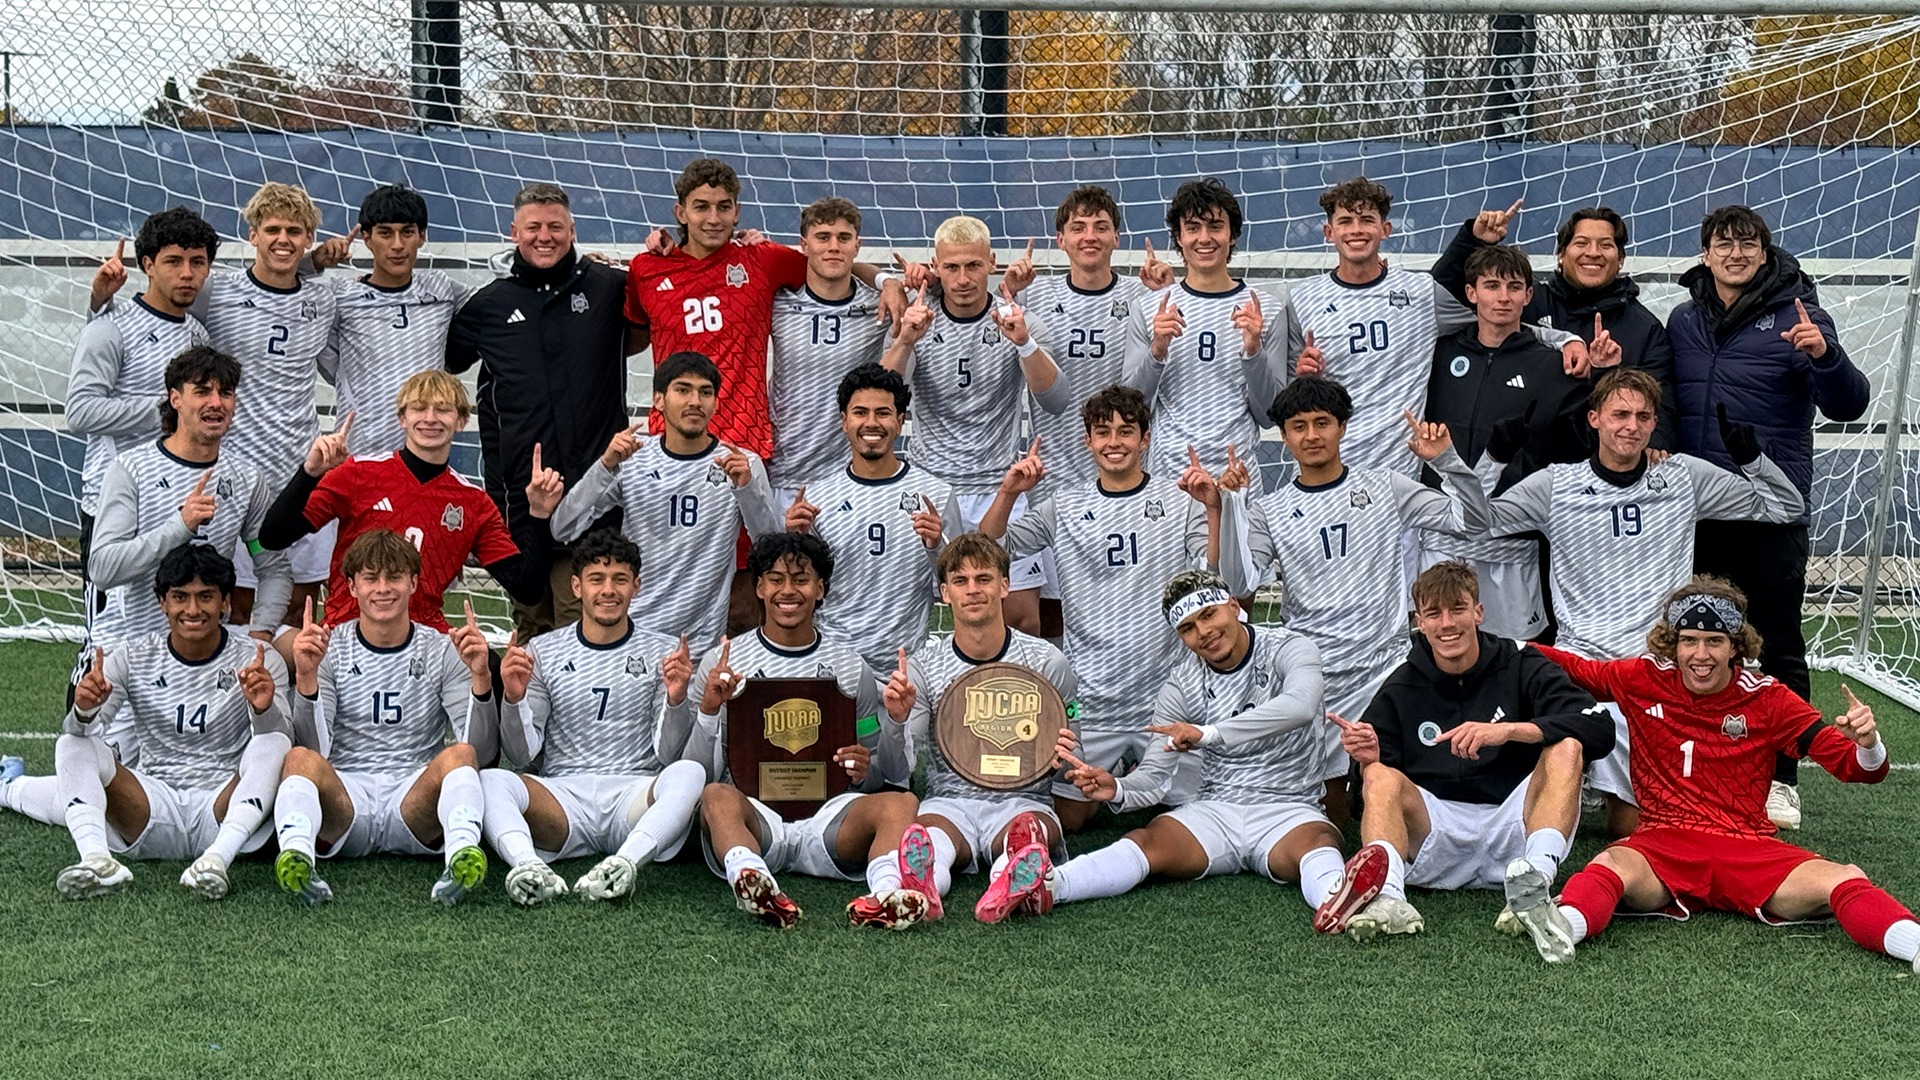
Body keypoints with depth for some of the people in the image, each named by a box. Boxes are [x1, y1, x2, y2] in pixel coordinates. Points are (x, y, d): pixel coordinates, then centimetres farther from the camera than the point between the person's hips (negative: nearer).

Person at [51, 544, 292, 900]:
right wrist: (84, 711, -28)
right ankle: (97, 859, -39)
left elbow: (282, 743, -12)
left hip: (224, 808, -2)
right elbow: (75, 733, -3)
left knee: (273, 744, -27)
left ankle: (218, 858, -45)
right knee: (72, 745, -16)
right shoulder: (133, 658, 7)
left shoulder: (259, 661, 1)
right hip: (154, 809, 2)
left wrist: (264, 709, -36)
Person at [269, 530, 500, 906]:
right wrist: (306, 678, -18)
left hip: (417, 798, 0)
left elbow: (481, 751, -1)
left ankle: (462, 858, -52)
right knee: (299, 759, -30)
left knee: (459, 754, -29)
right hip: (344, 798, 0)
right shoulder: (328, 649, 9)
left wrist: (481, 678, -16)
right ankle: (296, 858, -54)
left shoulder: (442, 652, 9)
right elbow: (313, 748, -4)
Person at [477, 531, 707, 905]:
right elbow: (521, 755, 9)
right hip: (562, 793, 1)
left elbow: (669, 754, 5)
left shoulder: (663, 652, 12)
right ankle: (530, 868, -52)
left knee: (690, 773, -32)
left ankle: (625, 862, -51)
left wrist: (677, 700, -14)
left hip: (636, 794, -1)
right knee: (490, 781, -28)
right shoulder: (542, 651, 13)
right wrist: (513, 699, -9)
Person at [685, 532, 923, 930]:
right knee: (716, 797, -35)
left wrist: (866, 771, -3)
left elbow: (887, 777, 21)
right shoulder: (723, 662, 12)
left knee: (901, 802, -29)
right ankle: (754, 884, -64)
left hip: (829, 813, 2)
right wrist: (708, 711, -10)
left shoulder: (851, 668, 17)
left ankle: (884, 895, -57)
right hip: (755, 812, -1)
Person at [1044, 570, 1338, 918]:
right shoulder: (1180, 687, 7)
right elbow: (1154, 776, 3)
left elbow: (1300, 706, -26)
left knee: (1319, 840, -37)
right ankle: (1046, 886, -52)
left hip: (1287, 809, -2)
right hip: (1217, 810, 2)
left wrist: (1208, 733, -31)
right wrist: (1117, 790, -22)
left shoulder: (1289, 649, -2)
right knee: (1148, 841, -27)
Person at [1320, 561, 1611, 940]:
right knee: (1381, 775, -23)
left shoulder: (1522, 669, 6)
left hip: (1512, 830, -1)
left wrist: (1509, 730, -22)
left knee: (1566, 748, -21)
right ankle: (1387, 898, -50)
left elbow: (1600, 728, -10)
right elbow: (1371, 783, 8)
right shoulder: (1400, 691, 11)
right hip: (1438, 840, 1)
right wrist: (1369, 760, -17)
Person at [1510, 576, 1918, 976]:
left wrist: (1867, 745, -20)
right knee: (1612, 866, -37)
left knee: (1845, 881, -28)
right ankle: (1560, 928, -67)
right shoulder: (1643, 680, 8)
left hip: (1748, 850, 2)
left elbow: (1856, 768, 4)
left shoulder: (1767, 698, 5)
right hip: (1664, 843, -1)